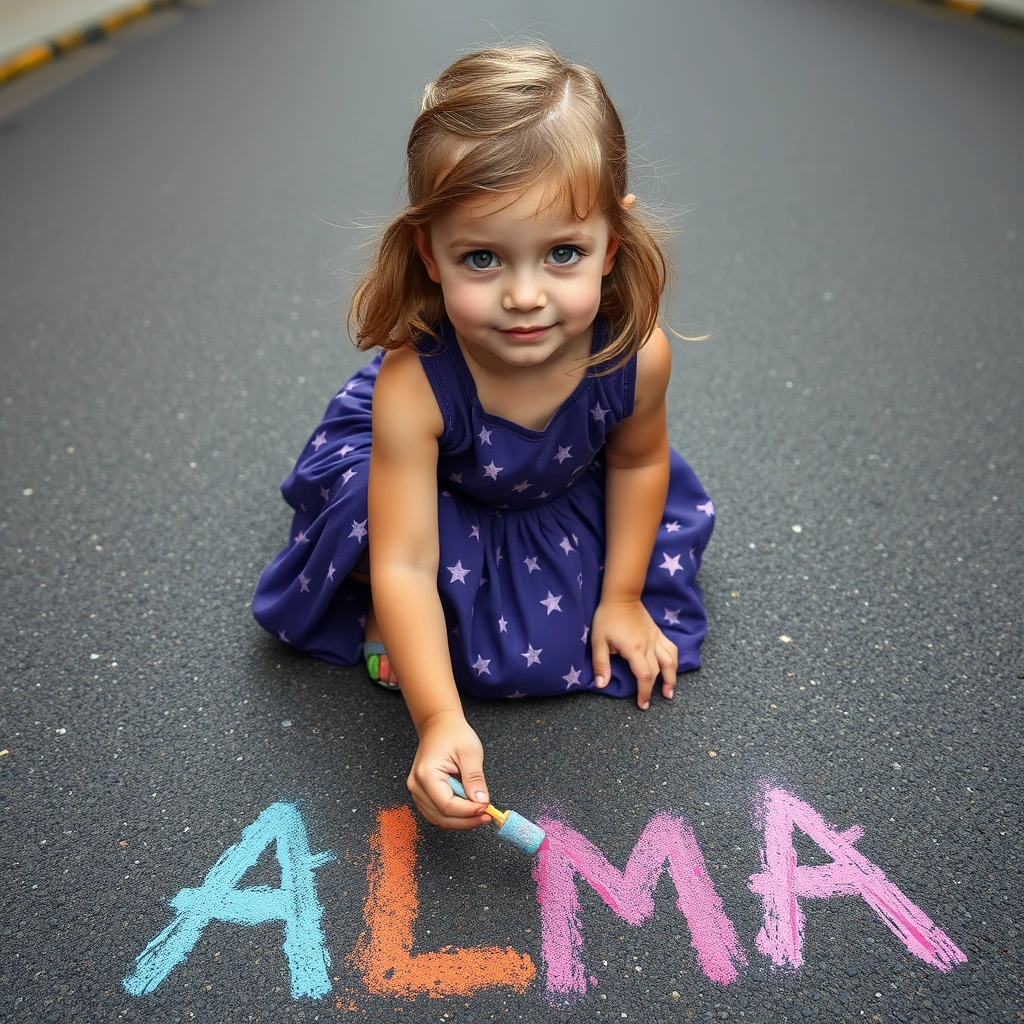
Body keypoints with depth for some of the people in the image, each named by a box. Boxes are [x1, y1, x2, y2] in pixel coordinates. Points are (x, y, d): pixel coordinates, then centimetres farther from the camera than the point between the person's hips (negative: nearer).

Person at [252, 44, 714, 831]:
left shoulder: (637, 353, -32)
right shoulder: (414, 383, -41)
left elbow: (637, 458, -9)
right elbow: (405, 565, -39)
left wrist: (620, 594, -4)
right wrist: (439, 719, -46)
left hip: (566, 502, 3)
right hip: (435, 491, -2)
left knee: (552, 642, -11)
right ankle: (389, 620, 3)